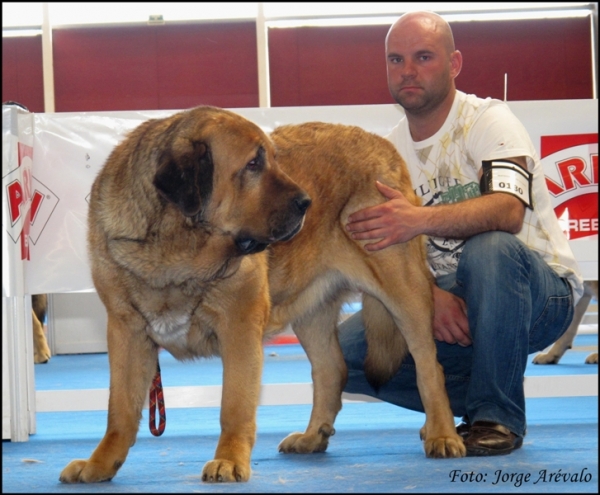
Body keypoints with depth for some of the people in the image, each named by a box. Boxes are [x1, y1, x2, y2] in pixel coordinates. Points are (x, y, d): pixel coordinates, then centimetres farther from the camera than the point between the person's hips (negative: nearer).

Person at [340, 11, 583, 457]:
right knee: (345, 349, -16)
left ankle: (497, 414, -22)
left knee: (489, 247, -39)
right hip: (448, 303, 5)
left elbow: (508, 211, -31)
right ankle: (474, 401, 1)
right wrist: (430, 295, -24)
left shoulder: (488, 120, -12)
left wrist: (419, 219, -48)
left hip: (539, 294, -5)